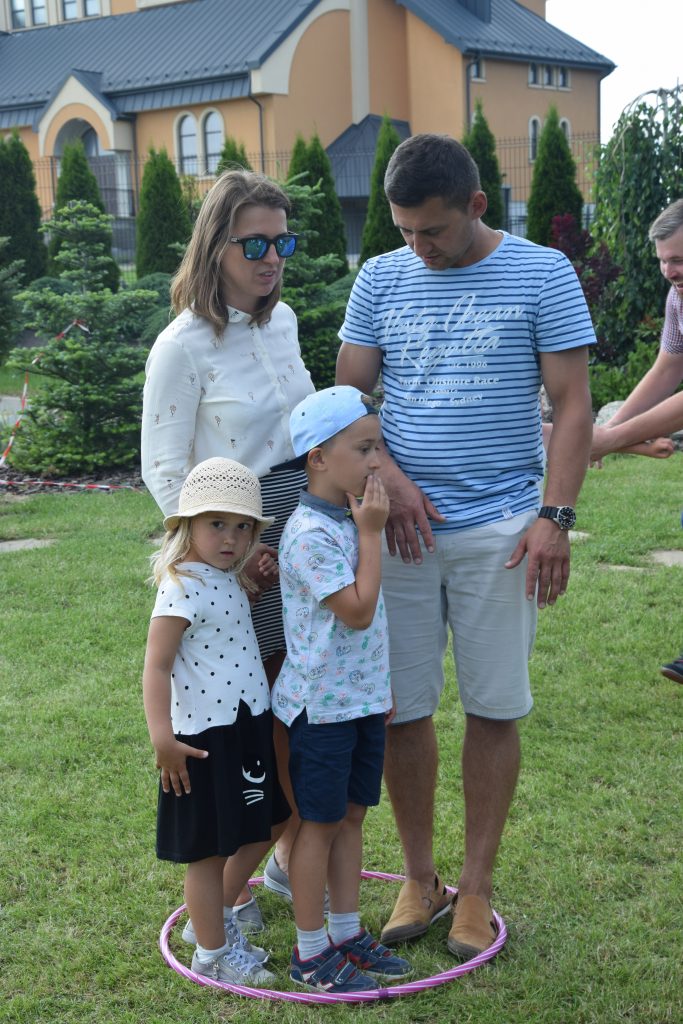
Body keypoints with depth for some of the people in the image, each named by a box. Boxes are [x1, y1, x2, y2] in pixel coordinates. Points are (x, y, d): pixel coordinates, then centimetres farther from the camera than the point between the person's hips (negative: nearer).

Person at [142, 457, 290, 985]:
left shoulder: (231, 579, 6)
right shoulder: (182, 588, -19)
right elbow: (156, 667, -23)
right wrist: (162, 737, -32)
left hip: (250, 728, 9)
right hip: (206, 738, -9)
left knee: (263, 827, 21)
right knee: (210, 849, 6)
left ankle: (214, 915, 40)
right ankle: (213, 952, 23)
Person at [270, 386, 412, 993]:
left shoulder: (352, 521, 8)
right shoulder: (309, 534, -21)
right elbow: (357, 610, -24)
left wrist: (384, 685, 20)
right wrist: (372, 533, -19)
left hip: (363, 697, 8)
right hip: (321, 704, -8)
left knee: (351, 814, 16)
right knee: (321, 822, 3)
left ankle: (346, 932, 29)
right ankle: (311, 952, 17)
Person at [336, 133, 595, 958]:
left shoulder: (542, 274, 0)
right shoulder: (381, 278, 7)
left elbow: (572, 404, -2)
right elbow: (348, 394, 9)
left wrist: (555, 517, -11)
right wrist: (389, 479, -8)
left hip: (500, 530, -2)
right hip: (401, 527, 2)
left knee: (493, 710, 4)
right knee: (401, 709, 5)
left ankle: (475, 888, 20)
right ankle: (420, 879, 22)